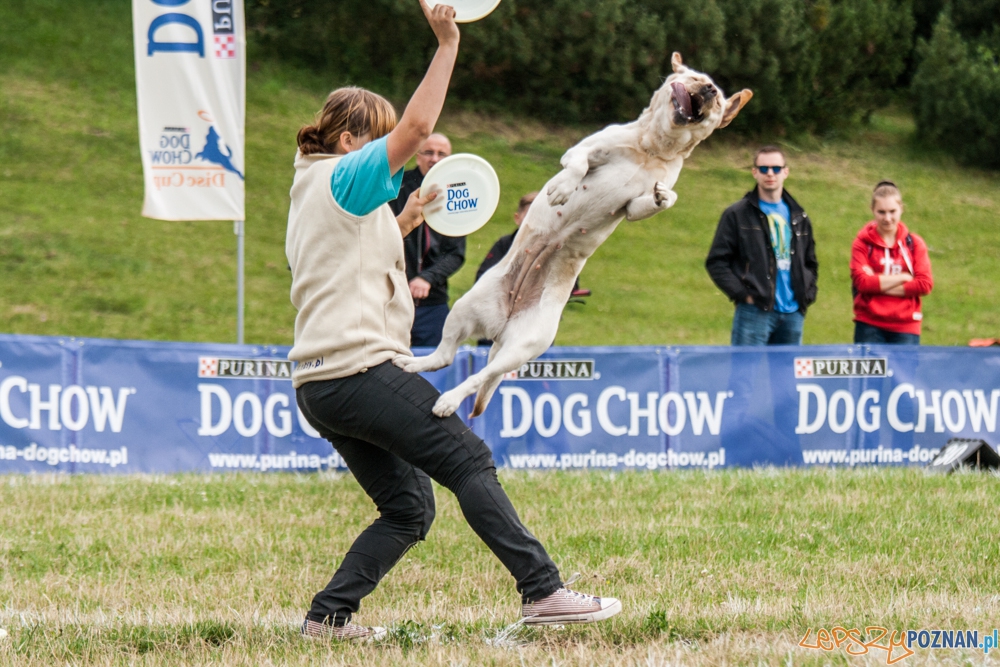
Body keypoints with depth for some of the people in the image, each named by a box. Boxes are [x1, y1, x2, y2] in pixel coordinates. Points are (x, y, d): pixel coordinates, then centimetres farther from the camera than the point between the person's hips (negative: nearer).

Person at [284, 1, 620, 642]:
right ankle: (543, 591, -16)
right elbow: (415, 128, -16)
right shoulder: (343, 177, -4)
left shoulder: (313, 192, 24)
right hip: (361, 367, -10)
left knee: (408, 509, 9)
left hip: (319, 386, 10)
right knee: (470, 460, -10)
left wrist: (401, 222, 30)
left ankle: (329, 614, 2)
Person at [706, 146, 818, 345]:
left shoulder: (798, 217, 16)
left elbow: (810, 263, 26)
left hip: (793, 314, 5)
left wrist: (807, 295, 9)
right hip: (755, 312, -5)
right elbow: (716, 262, -3)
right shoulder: (737, 215, 0)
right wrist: (742, 294, -12)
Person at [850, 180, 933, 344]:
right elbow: (861, 281, -10)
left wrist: (879, 284, -9)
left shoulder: (914, 243, 6)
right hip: (869, 326, -1)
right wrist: (903, 277, -9)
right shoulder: (863, 243, 3)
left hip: (905, 328, 1)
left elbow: (925, 284, -4)